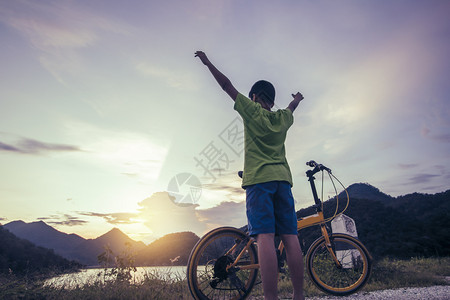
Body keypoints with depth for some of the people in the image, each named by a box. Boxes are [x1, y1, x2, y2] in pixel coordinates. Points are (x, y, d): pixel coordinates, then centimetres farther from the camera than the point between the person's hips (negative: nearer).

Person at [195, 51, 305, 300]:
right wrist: (297, 99, 66)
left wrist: (207, 62, 21)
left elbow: (227, 85, 10)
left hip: (258, 178, -5)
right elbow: (292, 107, 43)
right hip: (282, 178, 5)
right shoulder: (283, 117, 19)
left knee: (265, 237, -13)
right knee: (290, 237, 2)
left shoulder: (252, 110, 6)